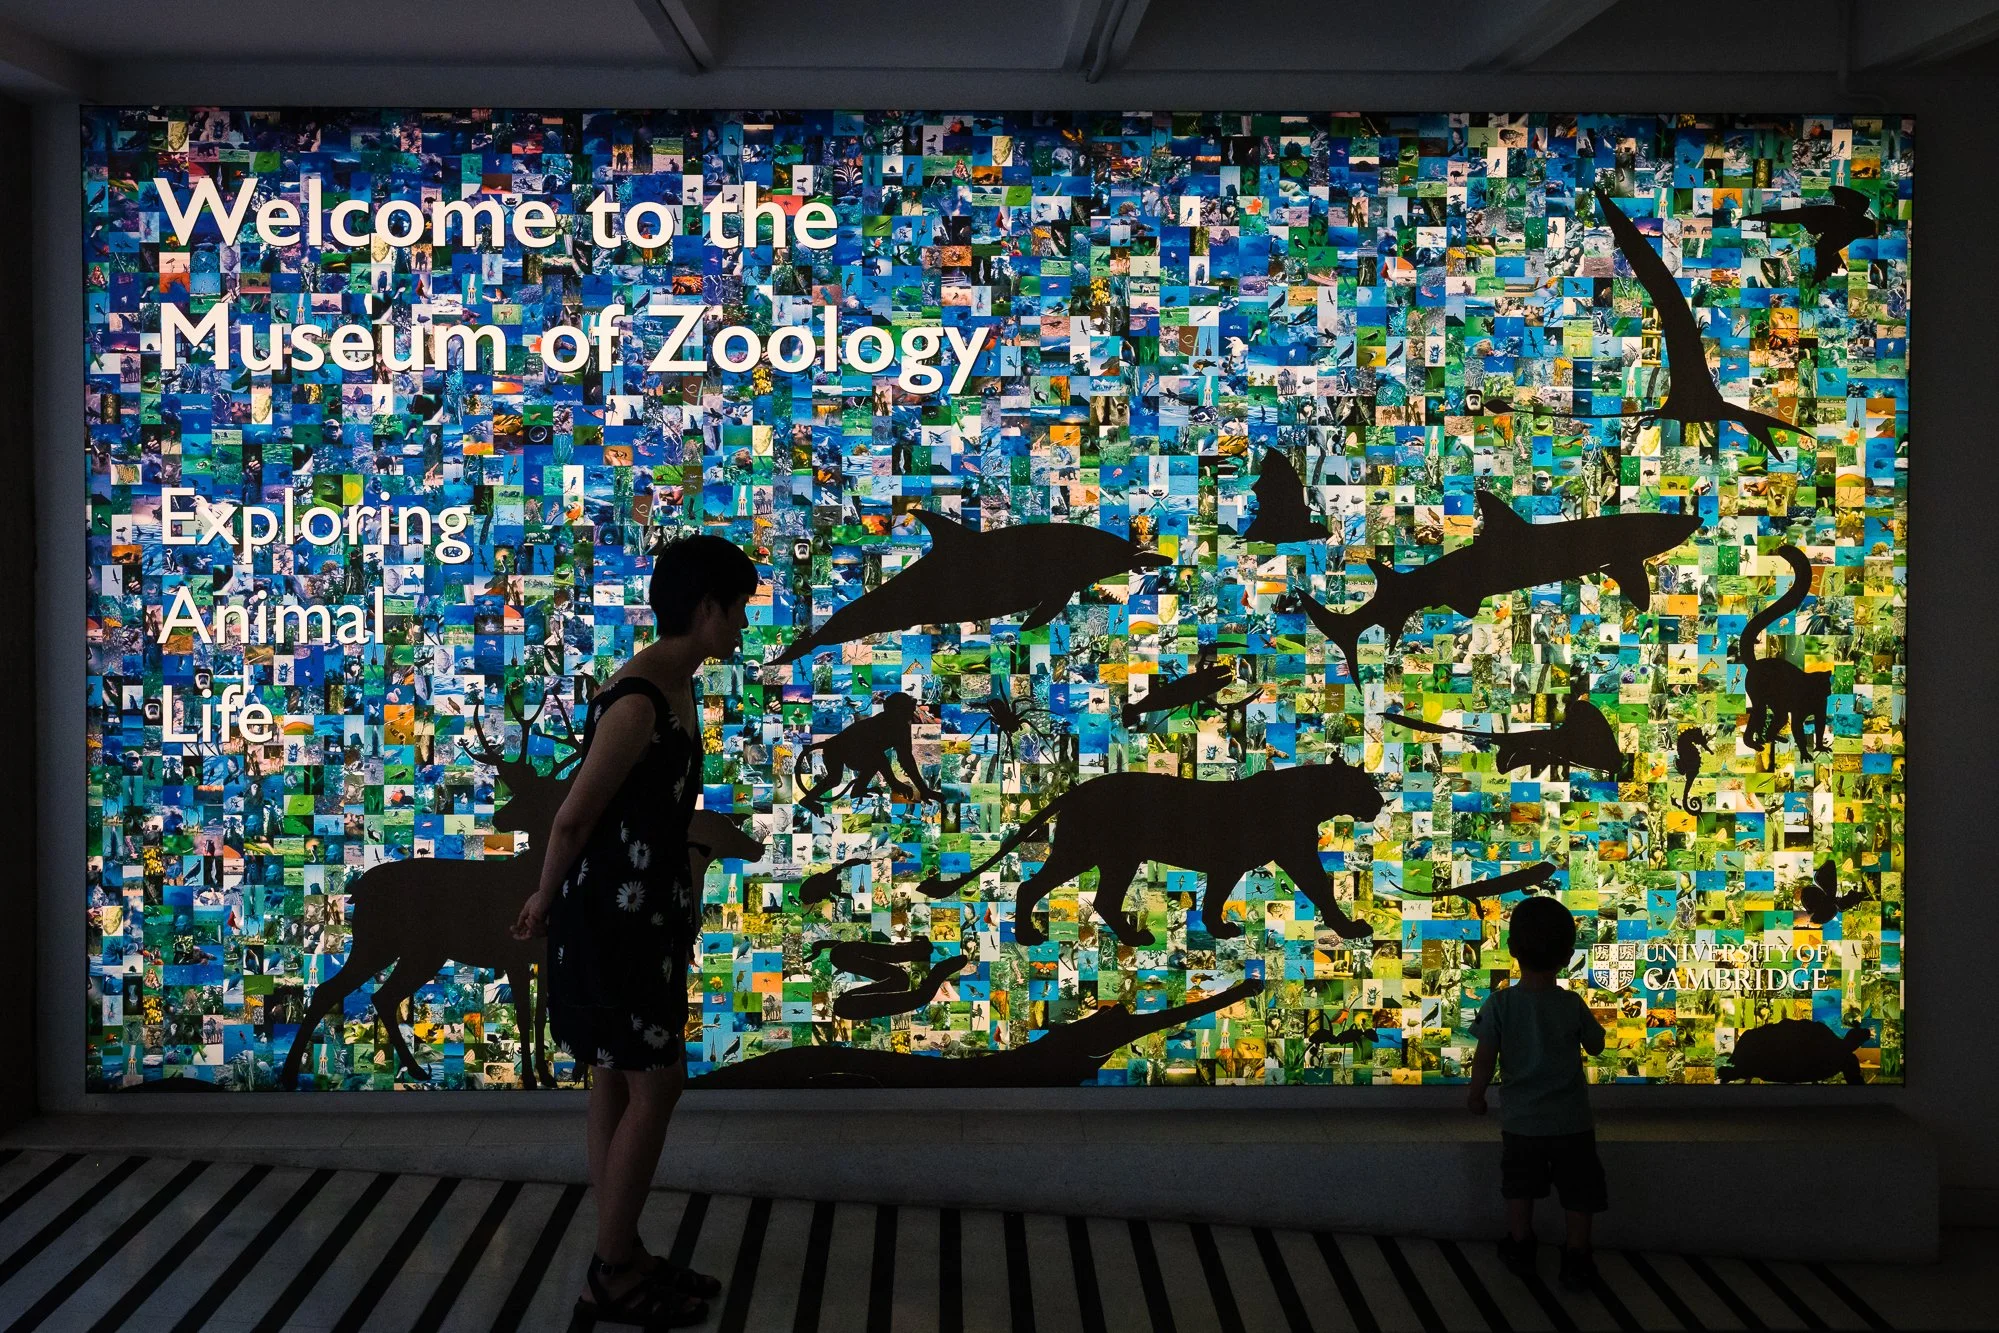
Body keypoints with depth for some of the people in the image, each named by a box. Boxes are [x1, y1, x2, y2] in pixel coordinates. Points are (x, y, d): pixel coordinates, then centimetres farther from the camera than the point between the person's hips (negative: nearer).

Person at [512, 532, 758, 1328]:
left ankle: (621, 1259, 24)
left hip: (647, 913, 9)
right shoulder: (638, 701, -24)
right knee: (655, 1086, -3)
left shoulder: (678, 687, 7)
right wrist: (545, 904, -5)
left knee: (619, 1084, 15)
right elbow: (573, 817, -19)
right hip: (609, 919, -9)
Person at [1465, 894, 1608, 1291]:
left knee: (1520, 1186, 20)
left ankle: (1520, 1247, 30)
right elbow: (1596, 1045, 3)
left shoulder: (1500, 1004, -14)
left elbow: (1484, 1060, -11)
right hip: (1571, 1122, -1)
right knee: (1579, 1192, 12)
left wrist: (1476, 1095, 5)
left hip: (1520, 1121, 1)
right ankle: (1577, 1257, 15)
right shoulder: (1573, 1006, -13)